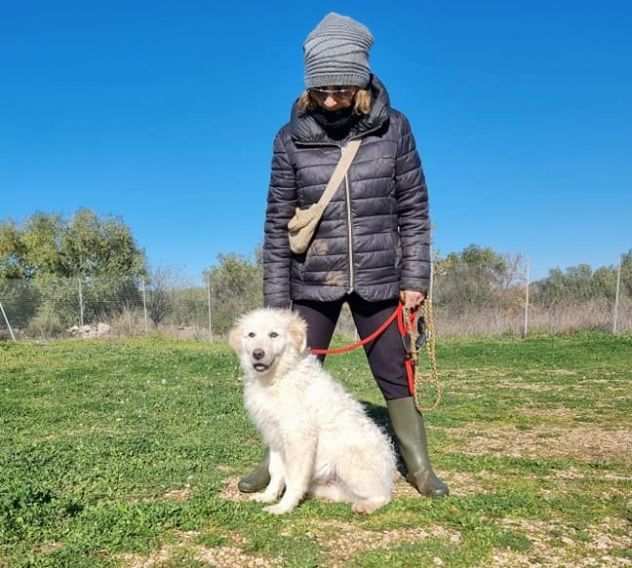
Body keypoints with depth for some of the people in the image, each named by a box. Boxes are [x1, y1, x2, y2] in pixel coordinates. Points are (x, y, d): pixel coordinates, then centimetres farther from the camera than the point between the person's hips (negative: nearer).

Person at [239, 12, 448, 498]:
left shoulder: (393, 129, -3)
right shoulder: (292, 139, -4)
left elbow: (413, 208, 2)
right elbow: (278, 223, -1)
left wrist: (415, 276, -4)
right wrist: (276, 300, -2)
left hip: (378, 278, 0)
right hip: (313, 282, 1)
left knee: (395, 374, 8)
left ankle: (419, 465, 24)